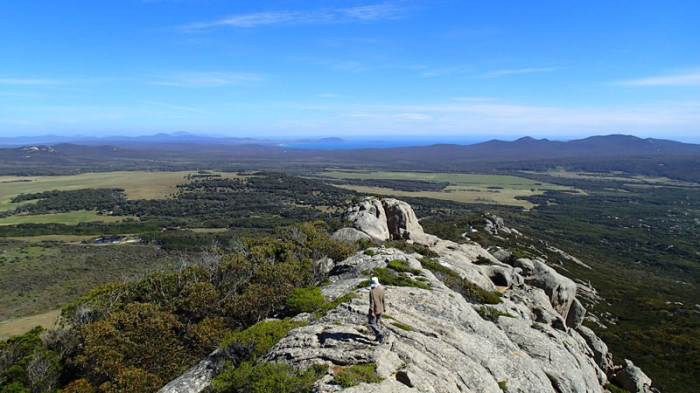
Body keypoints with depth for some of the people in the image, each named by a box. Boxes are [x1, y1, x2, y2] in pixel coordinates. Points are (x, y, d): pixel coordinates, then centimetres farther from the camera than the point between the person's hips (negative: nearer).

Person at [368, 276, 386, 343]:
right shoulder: (381, 289, -4)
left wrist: (372, 311, -16)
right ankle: (378, 337, 25)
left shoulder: (372, 291, -23)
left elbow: (372, 302, -20)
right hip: (380, 310, 6)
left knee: (372, 323, 7)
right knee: (377, 322, 21)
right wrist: (384, 307, 18)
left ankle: (380, 334, -8)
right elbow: (383, 300, 5)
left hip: (374, 310, -6)